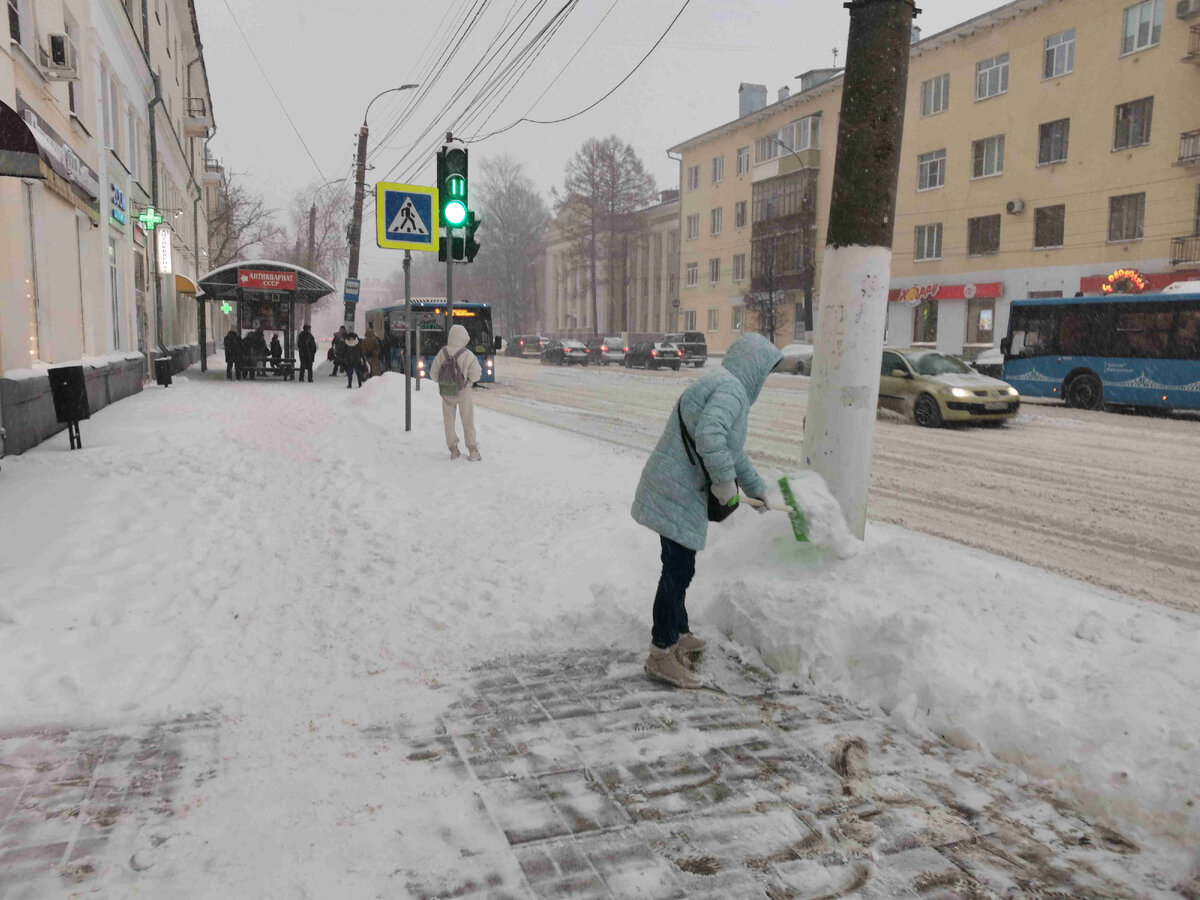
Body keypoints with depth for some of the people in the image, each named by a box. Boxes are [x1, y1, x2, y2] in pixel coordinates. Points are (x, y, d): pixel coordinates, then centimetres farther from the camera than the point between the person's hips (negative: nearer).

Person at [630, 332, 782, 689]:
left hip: (679, 491, 11)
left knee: (679, 568, 20)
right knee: (678, 571, -5)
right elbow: (709, 436, -35)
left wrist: (757, 489, 38)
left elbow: (733, 452, 30)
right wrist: (725, 482, -22)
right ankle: (660, 655, 3)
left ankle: (680, 636, 35)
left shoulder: (726, 389, 19)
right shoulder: (730, 390, -16)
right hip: (677, 494, -11)